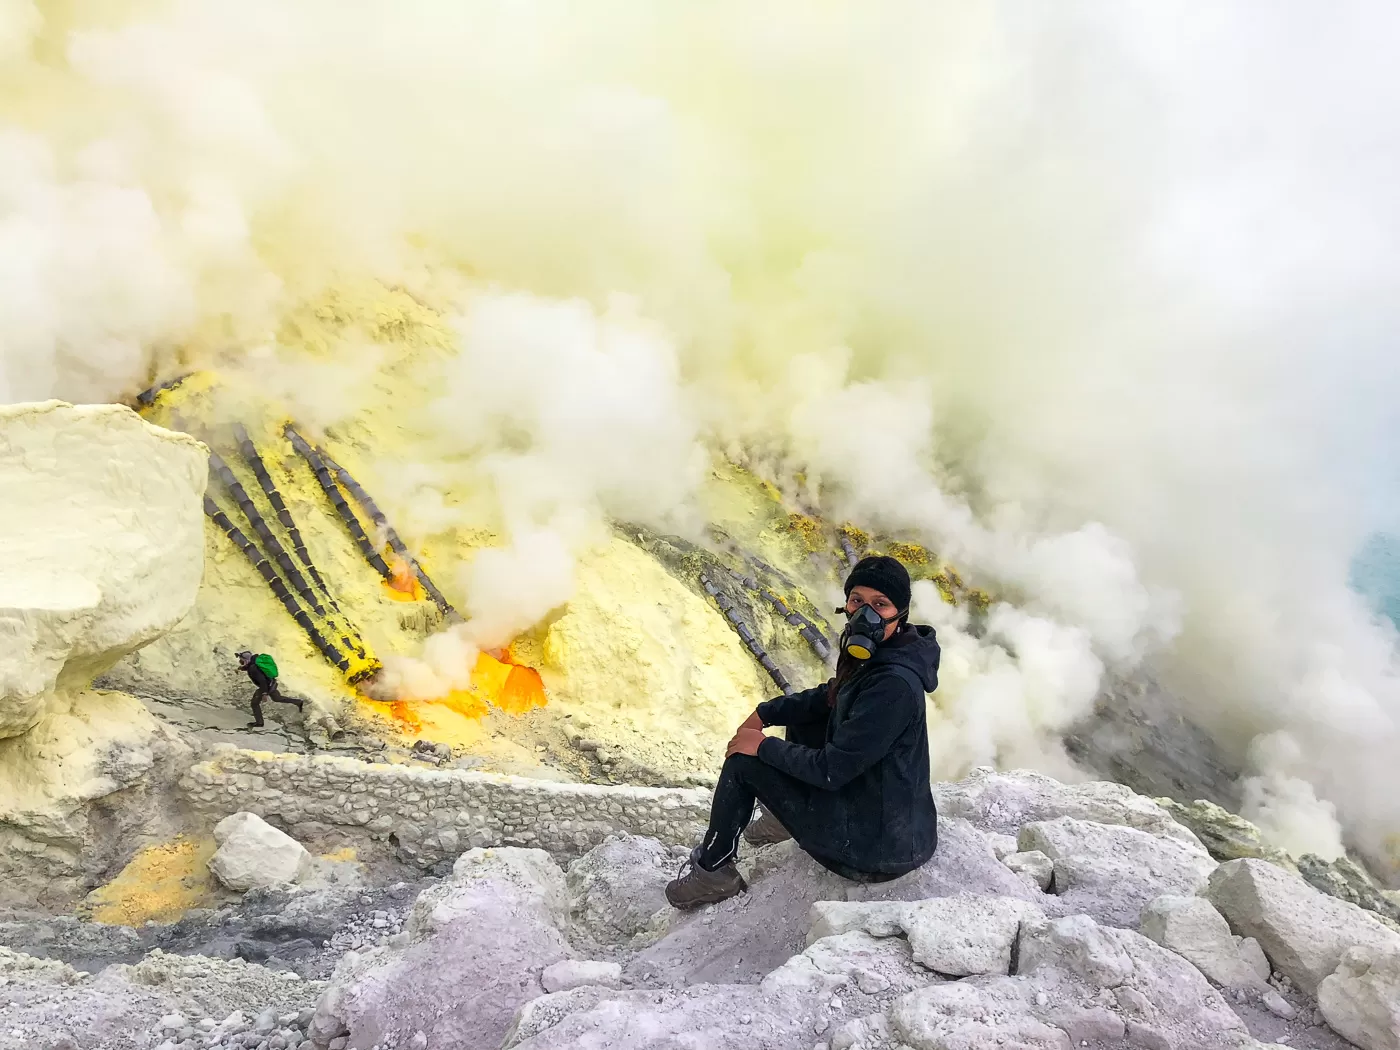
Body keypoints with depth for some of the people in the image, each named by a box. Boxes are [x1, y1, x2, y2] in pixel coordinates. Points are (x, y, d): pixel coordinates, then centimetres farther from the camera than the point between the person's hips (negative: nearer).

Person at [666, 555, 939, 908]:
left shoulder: (894, 684, -30)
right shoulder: (874, 657, -2)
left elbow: (831, 770, -26)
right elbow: (830, 697, 15)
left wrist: (763, 745, -12)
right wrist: (765, 713, 5)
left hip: (878, 847, -9)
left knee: (743, 760, -3)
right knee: (803, 718, 20)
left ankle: (712, 870, 16)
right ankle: (788, 815, 34)